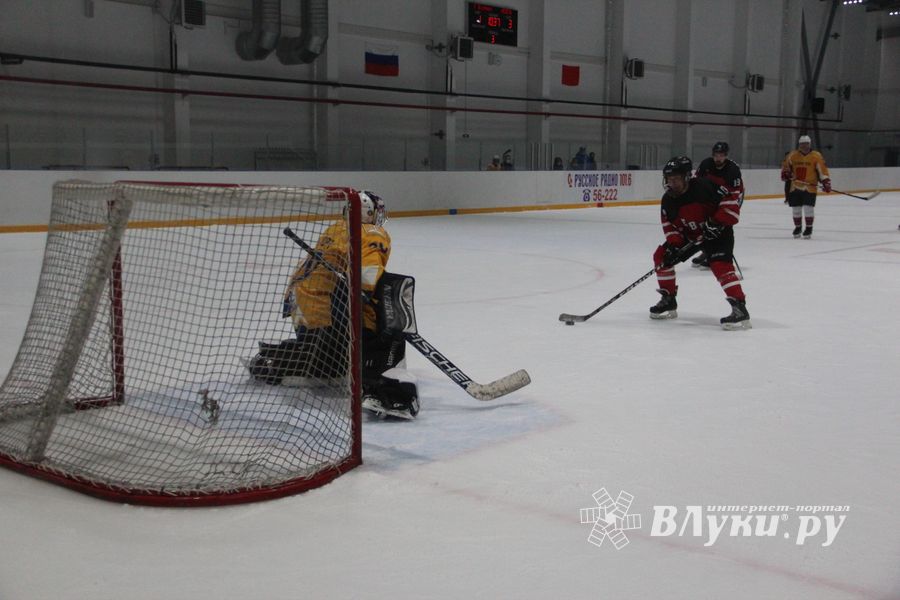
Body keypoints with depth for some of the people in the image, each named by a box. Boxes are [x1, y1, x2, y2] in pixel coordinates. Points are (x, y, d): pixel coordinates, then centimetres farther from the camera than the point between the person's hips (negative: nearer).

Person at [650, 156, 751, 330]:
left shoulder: (704, 187, -26)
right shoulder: (668, 200, -7)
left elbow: (731, 198, -23)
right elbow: (669, 225, 0)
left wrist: (718, 222, -28)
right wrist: (674, 244, -17)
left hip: (717, 233, -7)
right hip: (689, 235, 7)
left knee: (720, 265, -28)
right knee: (661, 256, 1)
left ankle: (740, 308, -30)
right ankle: (668, 301, 14)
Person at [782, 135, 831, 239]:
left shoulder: (816, 156, -5)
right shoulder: (792, 156, 2)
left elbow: (822, 171, -4)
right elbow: (786, 165, 18)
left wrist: (826, 183, -9)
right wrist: (785, 173, 1)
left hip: (809, 187, -3)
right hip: (795, 187, 3)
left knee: (808, 207, -8)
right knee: (795, 208, 10)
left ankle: (809, 228, 5)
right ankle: (797, 227, 28)